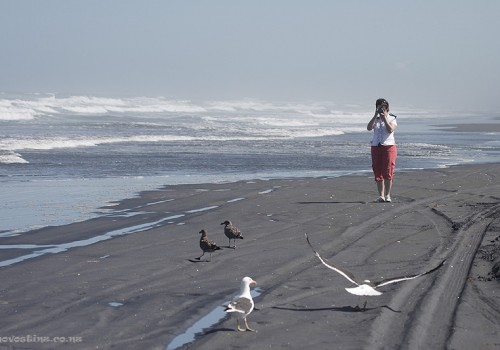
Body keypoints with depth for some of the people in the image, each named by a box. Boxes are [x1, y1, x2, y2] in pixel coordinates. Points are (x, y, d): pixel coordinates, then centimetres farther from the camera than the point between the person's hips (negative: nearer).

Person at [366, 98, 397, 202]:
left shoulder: (392, 119, 3)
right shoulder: (375, 119, 12)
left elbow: (390, 130, -16)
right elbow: (369, 128, -7)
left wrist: (384, 118, -15)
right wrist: (375, 116, -11)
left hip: (389, 147, -4)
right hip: (376, 147, 4)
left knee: (388, 172, -8)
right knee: (378, 172, 1)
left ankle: (387, 195, 0)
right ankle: (381, 195, 5)